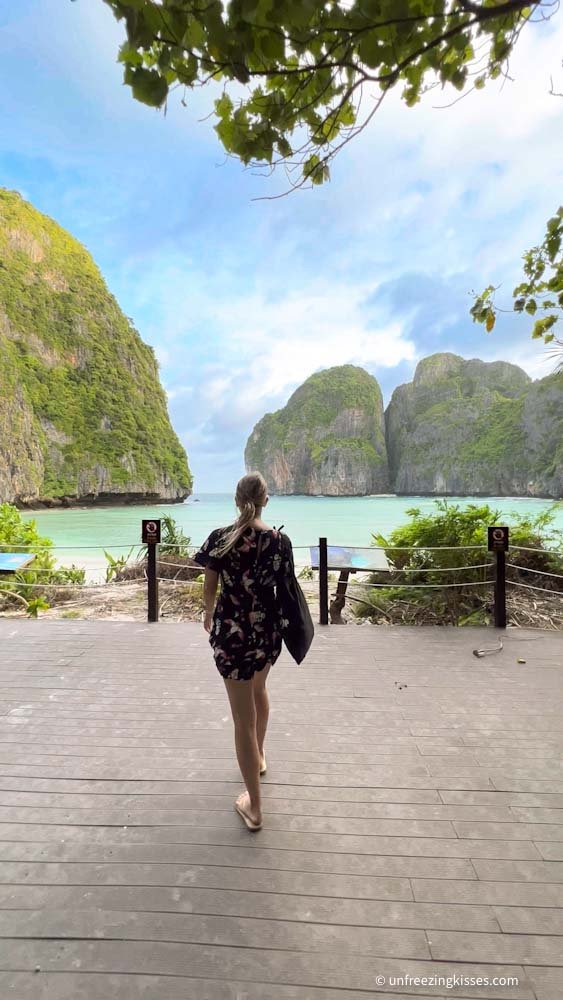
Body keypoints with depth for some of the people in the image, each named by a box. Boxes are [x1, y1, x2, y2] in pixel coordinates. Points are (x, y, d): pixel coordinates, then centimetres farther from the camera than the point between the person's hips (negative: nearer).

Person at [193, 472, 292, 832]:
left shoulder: (220, 538, -13)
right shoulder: (281, 540, -9)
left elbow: (210, 589, -5)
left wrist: (209, 615, 16)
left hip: (231, 629, -3)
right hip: (268, 628, 3)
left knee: (244, 718, 9)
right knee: (259, 689, 31)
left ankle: (255, 807, 22)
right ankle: (259, 757, 54)